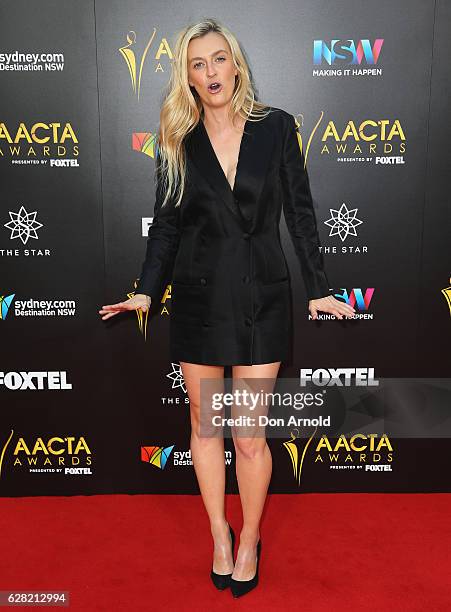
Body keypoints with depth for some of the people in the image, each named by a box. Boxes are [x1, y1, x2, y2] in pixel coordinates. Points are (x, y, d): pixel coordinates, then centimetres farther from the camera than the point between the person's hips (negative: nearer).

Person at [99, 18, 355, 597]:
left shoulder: (276, 126, 2)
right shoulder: (178, 141, 5)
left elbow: (300, 212, 3)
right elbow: (166, 223, 7)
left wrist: (318, 289, 1)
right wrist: (146, 290, -3)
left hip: (261, 298, -1)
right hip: (200, 299, 2)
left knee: (250, 436, 2)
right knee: (205, 425, 11)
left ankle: (250, 541, 29)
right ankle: (219, 537, 34)